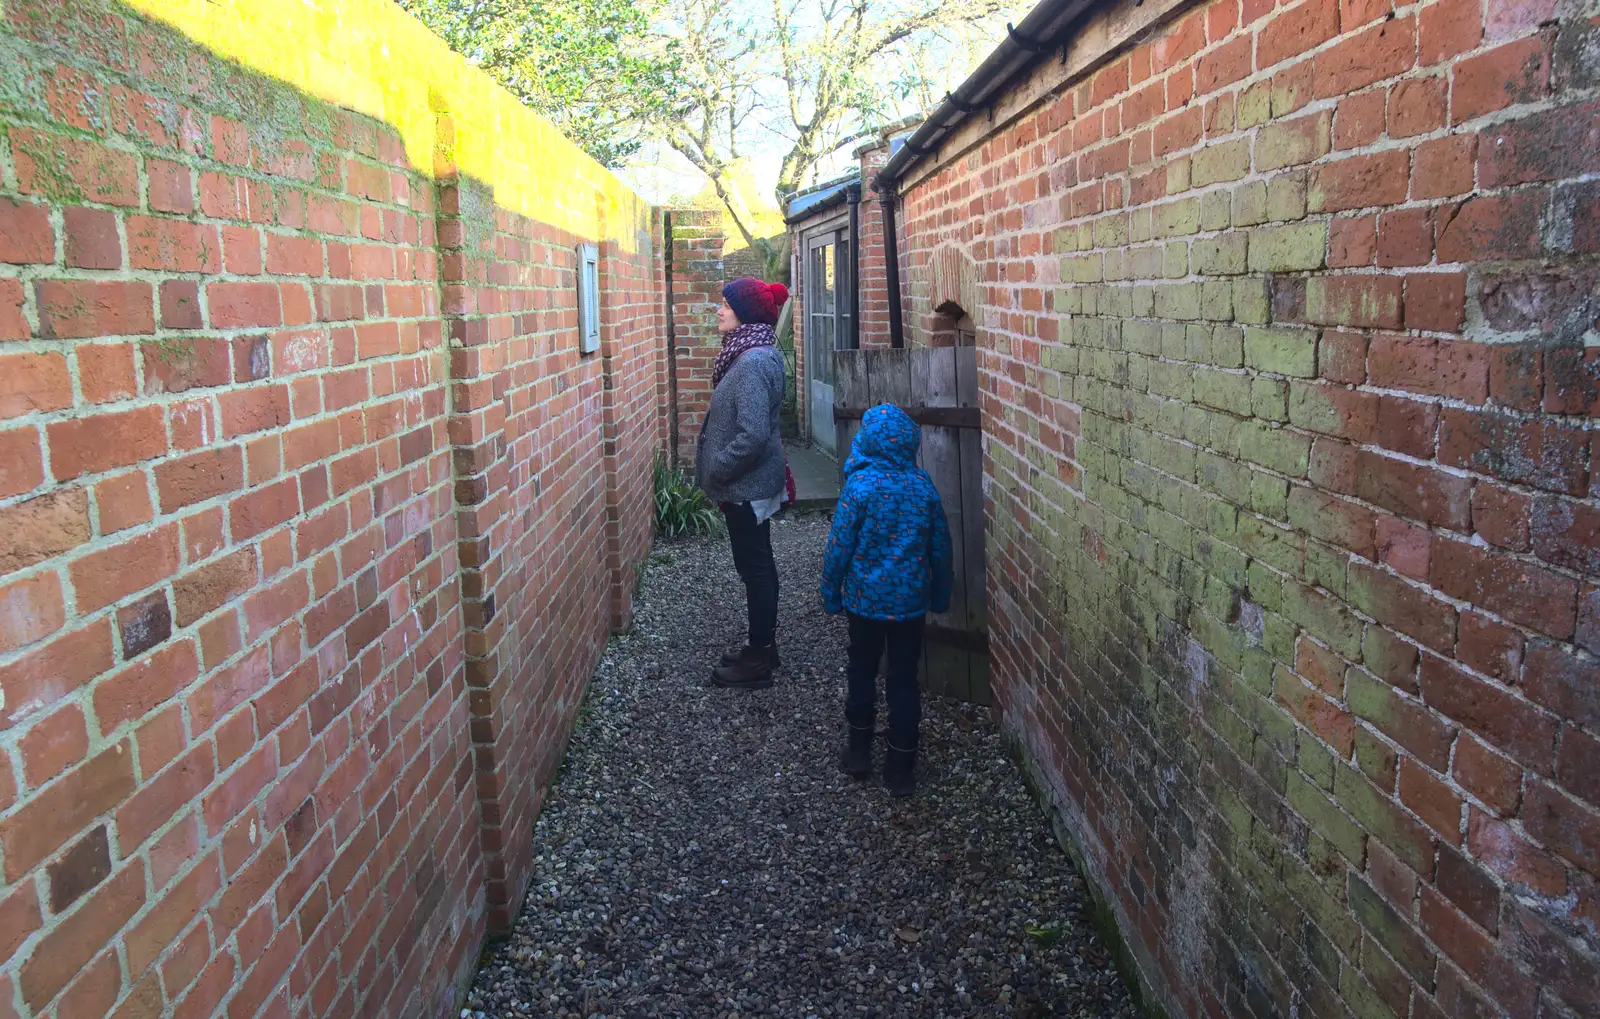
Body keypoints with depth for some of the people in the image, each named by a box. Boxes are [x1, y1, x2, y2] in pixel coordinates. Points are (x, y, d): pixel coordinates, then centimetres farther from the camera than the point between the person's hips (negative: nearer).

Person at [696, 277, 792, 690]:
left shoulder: (753, 362, -23)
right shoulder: (750, 354, 9)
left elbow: (752, 435, -29)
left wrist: (715, 472, -17)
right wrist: (717, 470, 15)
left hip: (747, 486, -10)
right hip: (752, 483, 10)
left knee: (754, 568, 0)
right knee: (758, 565, 18)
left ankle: (758, 661, 12)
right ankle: (763, 647, 30)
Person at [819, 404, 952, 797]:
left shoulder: (860, 485, -14)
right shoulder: (923, 485, -4)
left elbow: (840, 545, -11)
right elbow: (940, 546, 3)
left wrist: (830, 592, 2)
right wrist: (940, 594, 16)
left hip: (866, 597, -2)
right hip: (911, 599, 2)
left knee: (862, 671, 17)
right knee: (904, 680, 9)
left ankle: (859, 751, 27)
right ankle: (901, 768, 15)